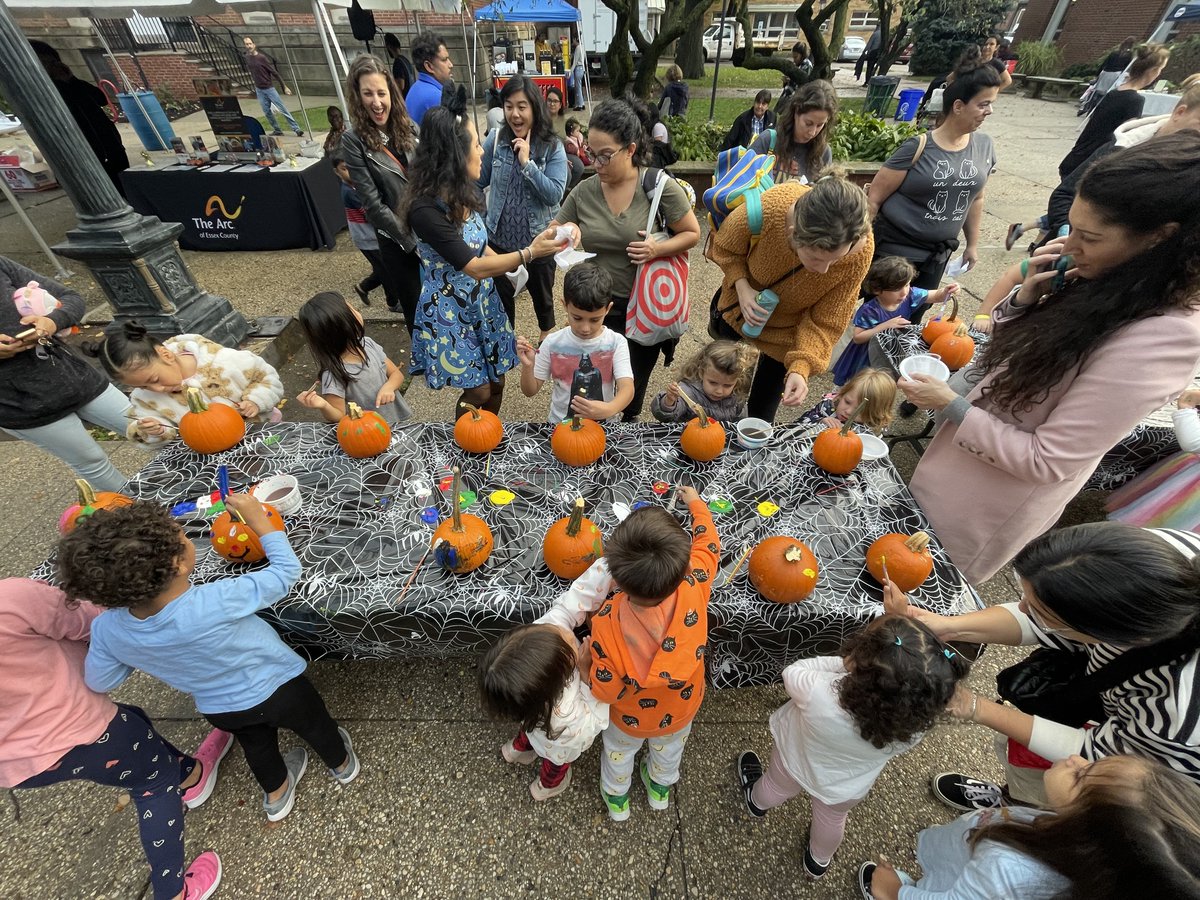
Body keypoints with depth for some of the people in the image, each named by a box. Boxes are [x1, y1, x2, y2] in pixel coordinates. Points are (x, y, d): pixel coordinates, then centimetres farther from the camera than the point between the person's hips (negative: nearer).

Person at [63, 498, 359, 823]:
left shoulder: (107, 629, -26)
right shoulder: (215, 602, -43)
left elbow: (100, 681, -6)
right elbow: (286, 571, -28)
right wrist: (260, 520, -21)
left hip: (220, 711, 4)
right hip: (276, 690, -4)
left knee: (256, 745, 34)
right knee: (315, 725, 26)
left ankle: (275, 795, 60)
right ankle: (342, 765, 53)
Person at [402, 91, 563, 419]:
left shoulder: (462, 193, 1)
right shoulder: (425, 209, -25)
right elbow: (474, 267, -26)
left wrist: (509, 268, 0)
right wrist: (529, 253, -28)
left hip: (482, 300, 8)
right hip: (450, 311, -7)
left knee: (496, 382, 14)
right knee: (478, 391, 2)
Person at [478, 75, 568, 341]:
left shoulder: (552, 147, -11)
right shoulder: (496, 141, -5)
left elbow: (554, 195, -20)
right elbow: (477, 181, 2)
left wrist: (527, 163, -24)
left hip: (539, 239, -2)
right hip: (500, 238, 2)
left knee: (542, 294, 19)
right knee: (502, 296, 17)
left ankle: (547, 337, 46)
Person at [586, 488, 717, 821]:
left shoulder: (606, 623, -45)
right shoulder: (694, 590, -41)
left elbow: (606, 691, -26)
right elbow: (708, 543, -18)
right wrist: (694, 501, 0)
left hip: (628, 718, -2)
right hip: (679, 711, 2)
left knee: (618, 753, 35)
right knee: (669, 750, 38)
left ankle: (616, 800, 66)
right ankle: (660, 789, 69)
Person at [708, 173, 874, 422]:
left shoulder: (860, 251, -34)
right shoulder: (769, 208, -38)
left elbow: (826, 320, -22)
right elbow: (726, 247, -15)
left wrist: (801, 367, -37)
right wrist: (742, 288, -30)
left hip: (791, 325, 0)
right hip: (744, 301, 1)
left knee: (762, 410, 10)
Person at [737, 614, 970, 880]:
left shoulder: (820, 694, -49)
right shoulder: (914, 727, -39)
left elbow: (792, 672, -27)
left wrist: (843, 663, -27)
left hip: (795, 760, -2)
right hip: (847, 790, 2)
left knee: (777, 788, 33)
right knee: (831, 817, 35)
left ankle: (757, 802, 64)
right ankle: (819, 861, 64)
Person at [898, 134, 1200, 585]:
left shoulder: (1162, 339, -29)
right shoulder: (1108, 285, -6)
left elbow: (1045, 461, -27)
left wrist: (952, 407, -23)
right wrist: (1026, 297, -14)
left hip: (1001, 492, -7)